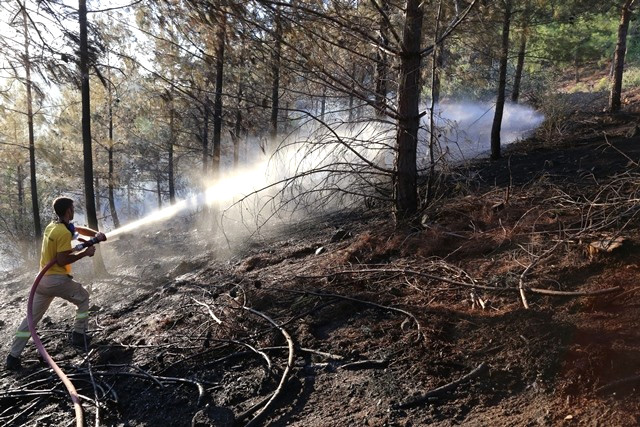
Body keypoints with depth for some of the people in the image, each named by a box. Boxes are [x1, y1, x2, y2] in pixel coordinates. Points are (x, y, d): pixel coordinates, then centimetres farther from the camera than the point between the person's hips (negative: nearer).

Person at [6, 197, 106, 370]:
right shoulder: (64, 233, -18)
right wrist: (85, 253, -13)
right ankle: (79, 335, 19)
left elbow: (78, 229, 23)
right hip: (58, 280, -8)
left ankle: (13, 356, 11)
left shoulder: (51, 226, 12)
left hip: (43, 279, 8)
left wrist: (96, 234, 9)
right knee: (83, 298, 17)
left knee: (32, 317, 12)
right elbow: (62, 260, -21)